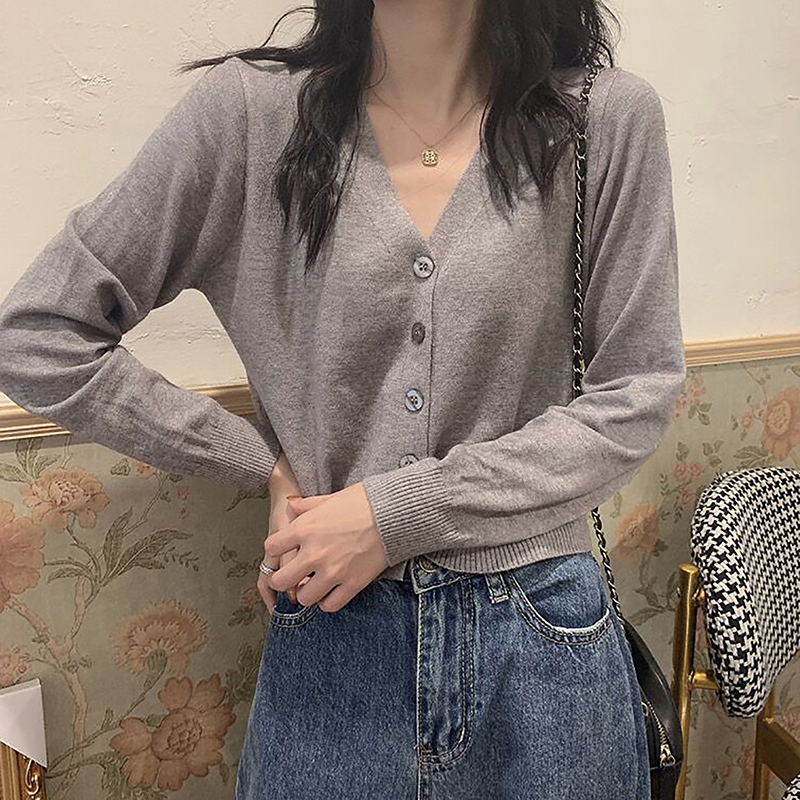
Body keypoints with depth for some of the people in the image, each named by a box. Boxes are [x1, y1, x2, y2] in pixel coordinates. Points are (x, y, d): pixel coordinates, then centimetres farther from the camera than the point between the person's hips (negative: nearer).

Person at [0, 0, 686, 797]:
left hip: (543, 638, 1)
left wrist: (398, 512, -13)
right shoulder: (248, 110, -6)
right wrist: (269, 469, -7)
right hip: (328, 639, 0)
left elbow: (633, 400, -5)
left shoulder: (608, 116, -6)